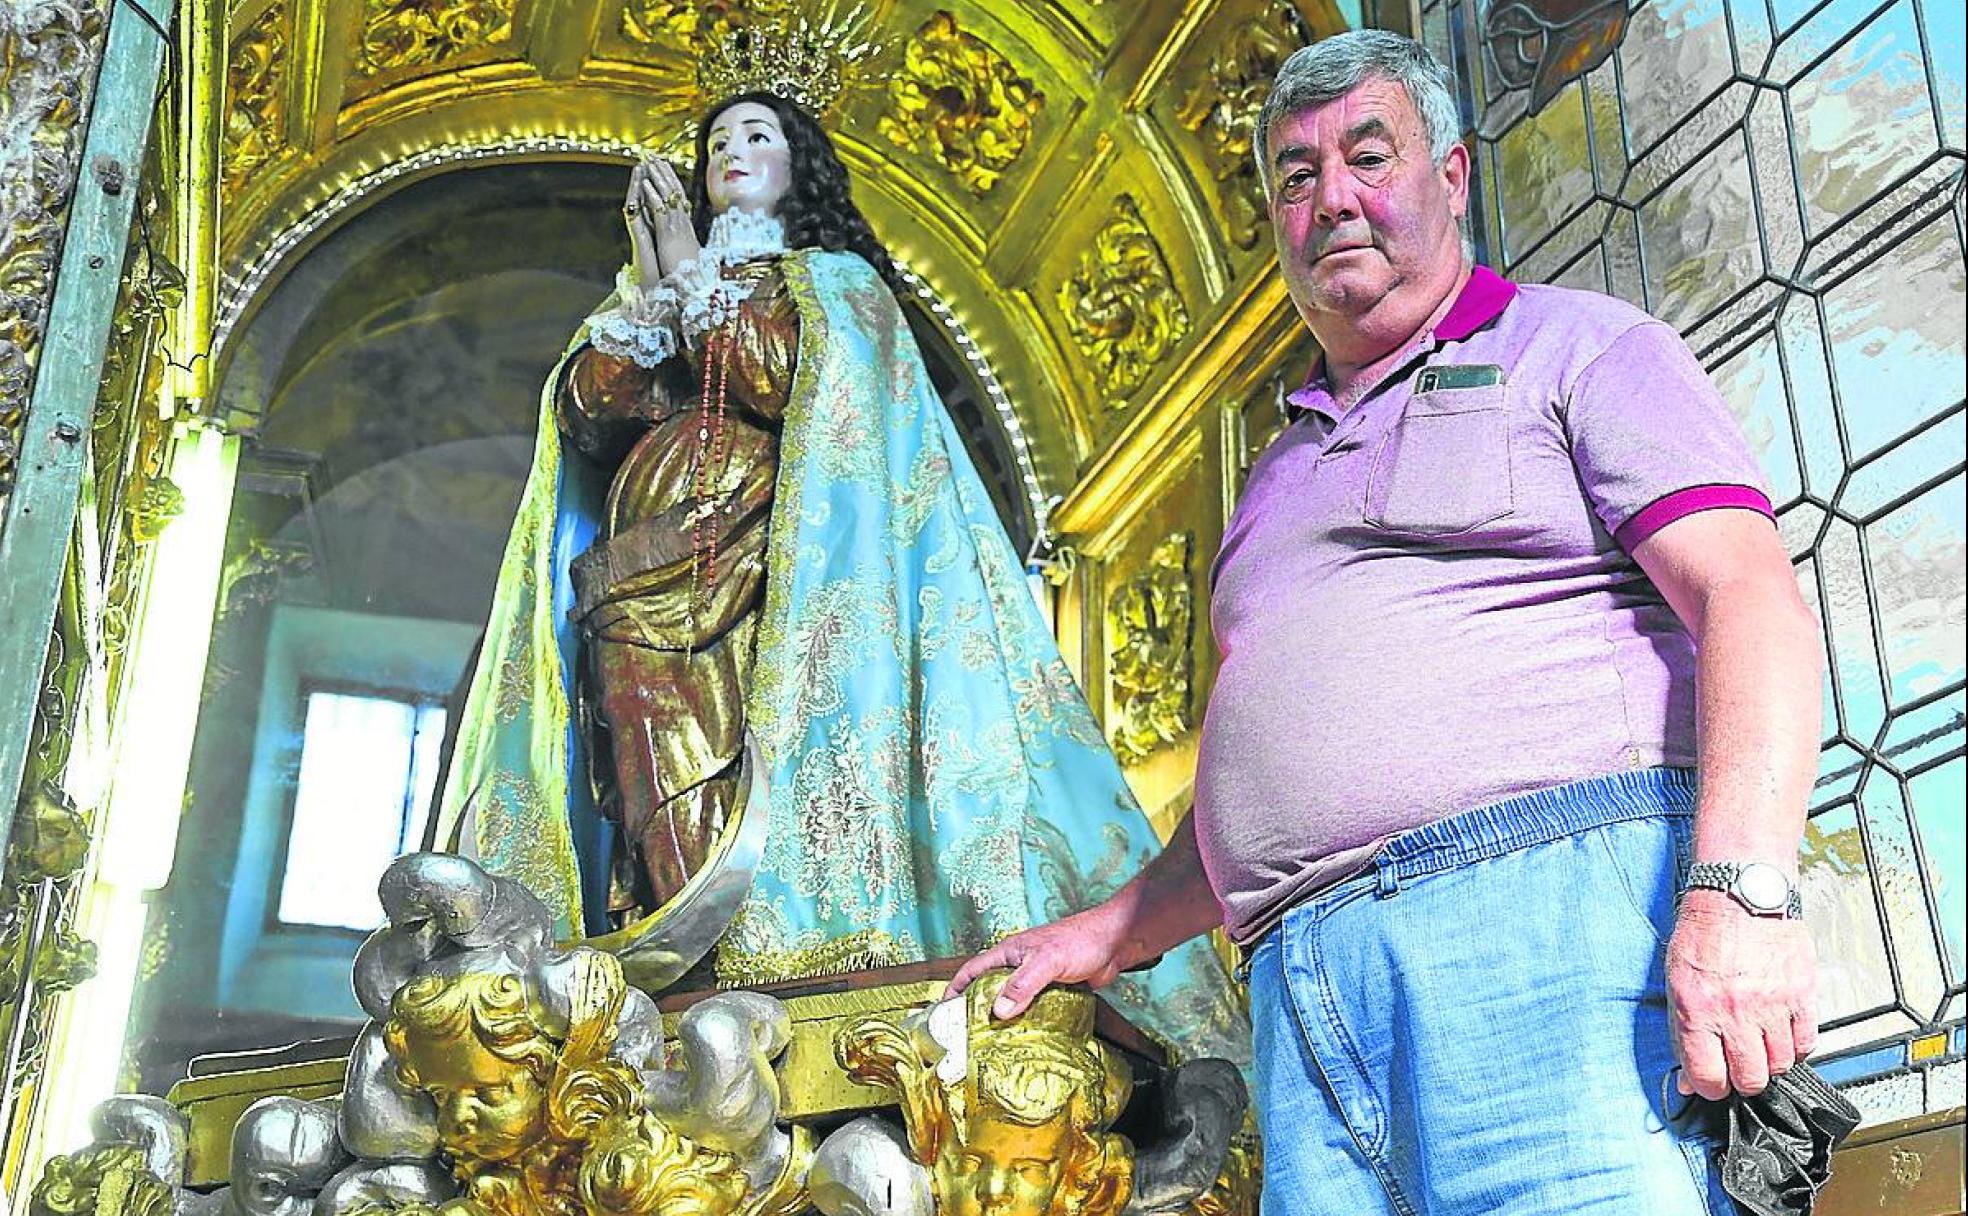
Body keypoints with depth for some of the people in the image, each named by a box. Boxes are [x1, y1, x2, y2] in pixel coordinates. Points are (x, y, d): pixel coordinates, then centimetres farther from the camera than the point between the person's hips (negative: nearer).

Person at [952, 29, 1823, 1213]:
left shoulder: (1579, 346, 11)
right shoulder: (1282, 477, 30)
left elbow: (1754, 598, -5)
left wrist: (1742, 888, -19)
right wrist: (1113, 932, 23)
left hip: (1548, 905, -5)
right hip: (1305, 984, 6)